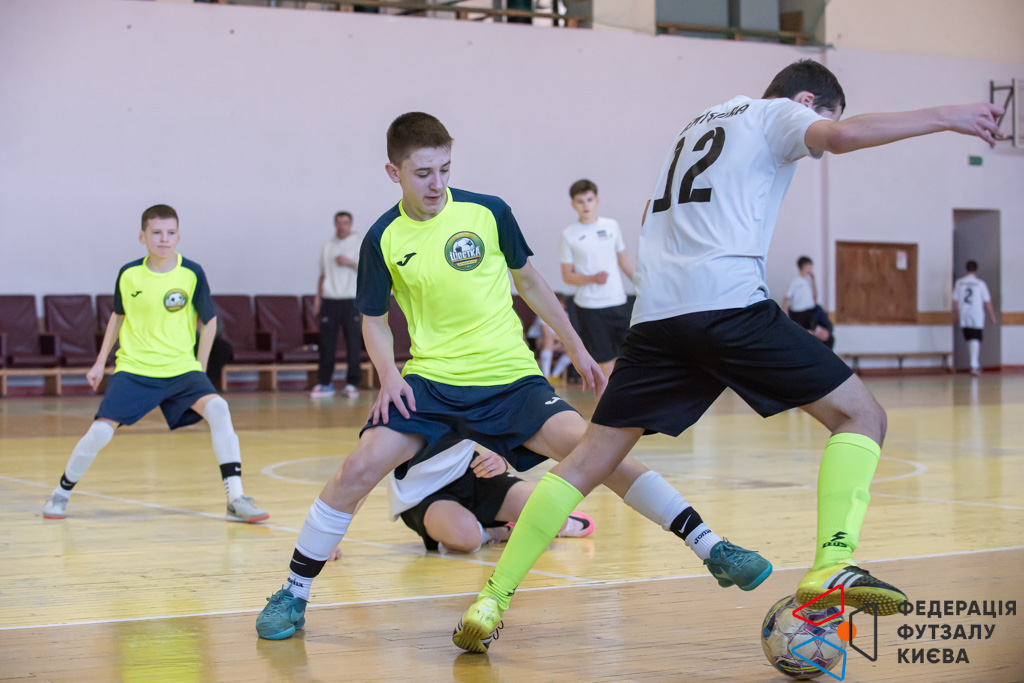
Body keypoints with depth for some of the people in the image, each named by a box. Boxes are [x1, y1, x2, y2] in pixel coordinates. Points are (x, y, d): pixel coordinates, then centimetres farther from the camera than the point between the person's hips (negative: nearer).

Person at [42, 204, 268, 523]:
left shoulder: (192, 273, -6)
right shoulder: (129, 274, -2)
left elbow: (209, 320, 5)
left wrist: (199, 369, 3)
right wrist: (100, 362, 16)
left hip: (181, 368, 0)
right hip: (133, 369, 1)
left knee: (217, 408, -26)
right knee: (101, 430, -12)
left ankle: (236, 498, -22)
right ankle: (61, 493, 15)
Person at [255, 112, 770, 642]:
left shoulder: (488, 212, -3)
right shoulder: (383, 239, -2)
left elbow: (529, 281, 12)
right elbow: (373, 319, 11)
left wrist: (575, 348, 14)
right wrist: (388, 374, -8)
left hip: (510, 377, -1)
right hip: (431, 382, 1)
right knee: (359, 469, -18)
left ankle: (711, 548, -21)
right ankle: (293, 595, 1)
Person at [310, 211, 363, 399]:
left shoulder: (360, 243, 3)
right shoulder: (328, 246, 15)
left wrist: (351, 263, -17)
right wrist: (318, 296, 12)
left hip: (351, 300, -3)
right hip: (329, 299, 3)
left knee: (353, 344, -4)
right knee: (327, 343, 0)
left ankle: (352, 383, 3)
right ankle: (325, 383, 6)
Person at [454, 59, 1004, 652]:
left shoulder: (698, 126, 34)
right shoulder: (776, 114, 12)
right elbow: (843, 135, -10)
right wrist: (943, 117, -5)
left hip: (656, 313, 7)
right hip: (728, 302, -7)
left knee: (589, 462, 11)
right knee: (861, 416, 1)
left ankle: (491, 602, 3)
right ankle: (831, 567, -20)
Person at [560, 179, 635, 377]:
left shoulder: (612, 226, 7)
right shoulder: (569, 235, -2)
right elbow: (567, 276, 0)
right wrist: (593, 278, -17)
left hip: (618, 301, 3)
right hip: (590, 307, -3)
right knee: (606, 361, -4)